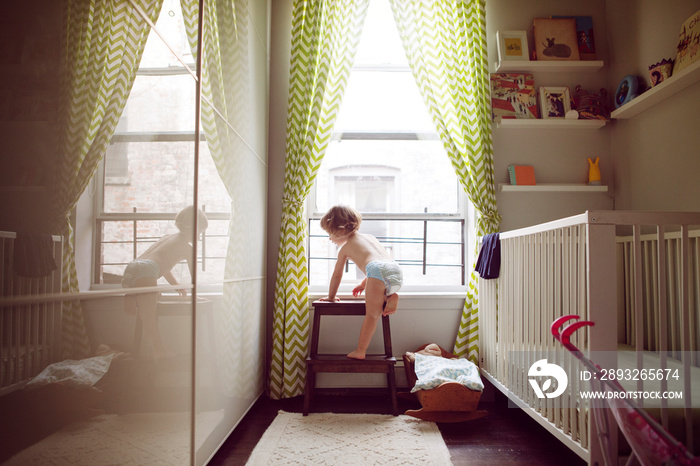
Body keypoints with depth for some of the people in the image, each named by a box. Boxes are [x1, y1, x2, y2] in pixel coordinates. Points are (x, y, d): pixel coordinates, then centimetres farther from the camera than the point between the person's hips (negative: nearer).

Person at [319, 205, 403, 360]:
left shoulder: (345, 248, 20)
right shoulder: (370, 237, 37)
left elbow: (336, 275, 27)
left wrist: (331, 296, 43)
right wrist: (364, 284, 59)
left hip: (378, 271, -6)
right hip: (396, 270, 6)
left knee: (372, 315, 3)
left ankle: (360, 351, 3)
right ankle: (390, 297, 6)